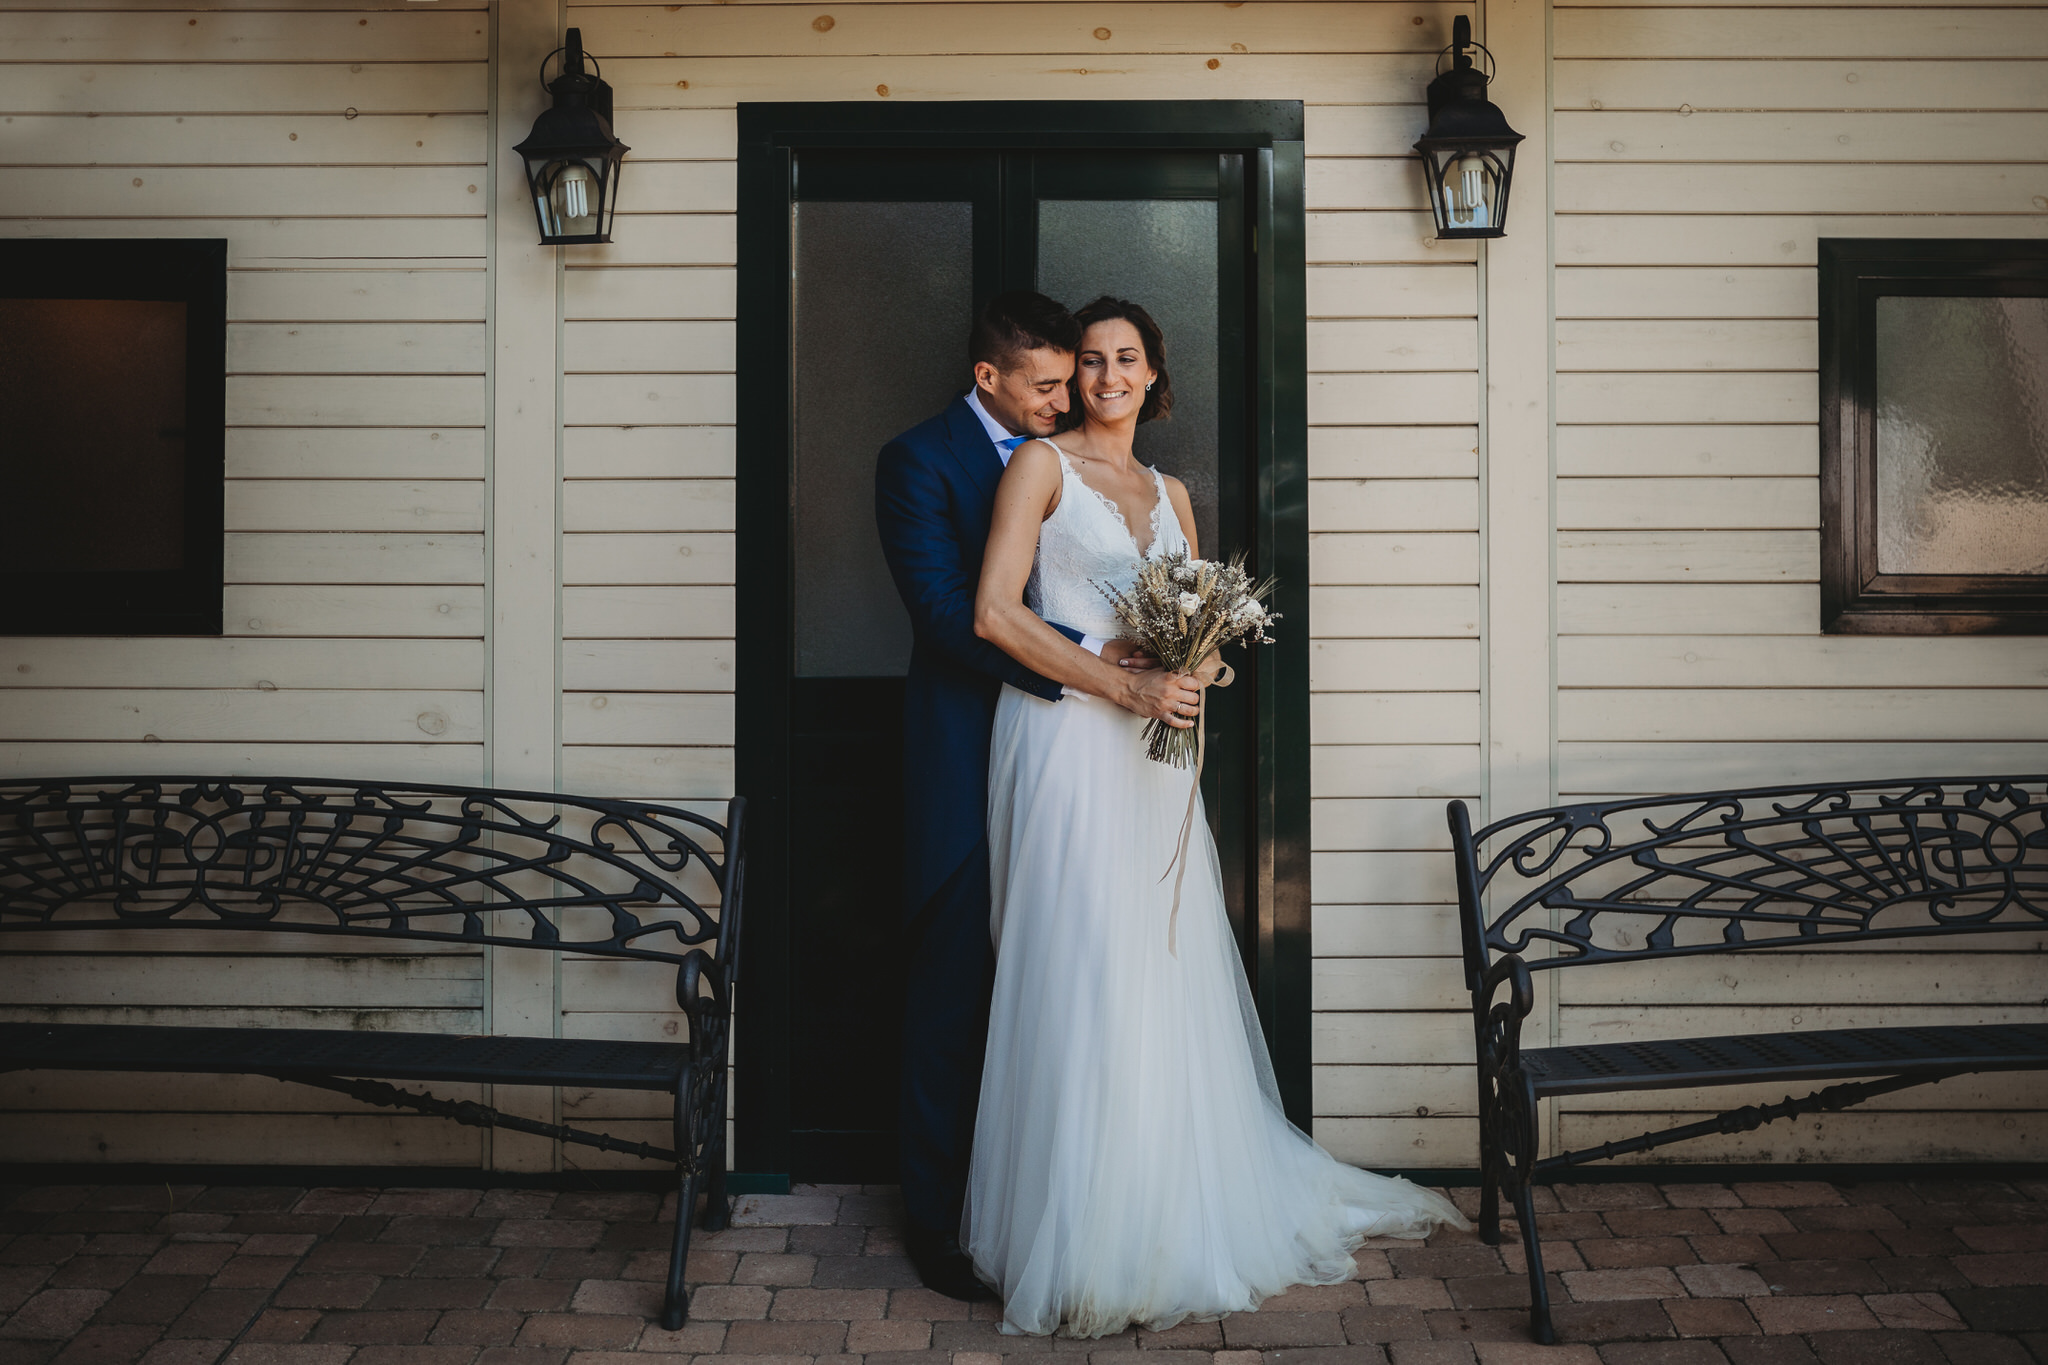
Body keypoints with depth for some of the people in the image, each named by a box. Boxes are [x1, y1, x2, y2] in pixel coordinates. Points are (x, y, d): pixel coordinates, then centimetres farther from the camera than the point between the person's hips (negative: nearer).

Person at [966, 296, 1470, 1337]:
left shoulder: (1171, 494, 19)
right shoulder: (1043, 464, 2)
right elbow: (995, 612, -9)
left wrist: (1197, 666, -1)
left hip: (1151, 753, 6)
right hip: (1066, 743, -5)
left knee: (1169, 980, 8)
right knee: (1080, 985, -6)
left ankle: (1183, 1215, 23)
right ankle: (1079, 1242, 4)